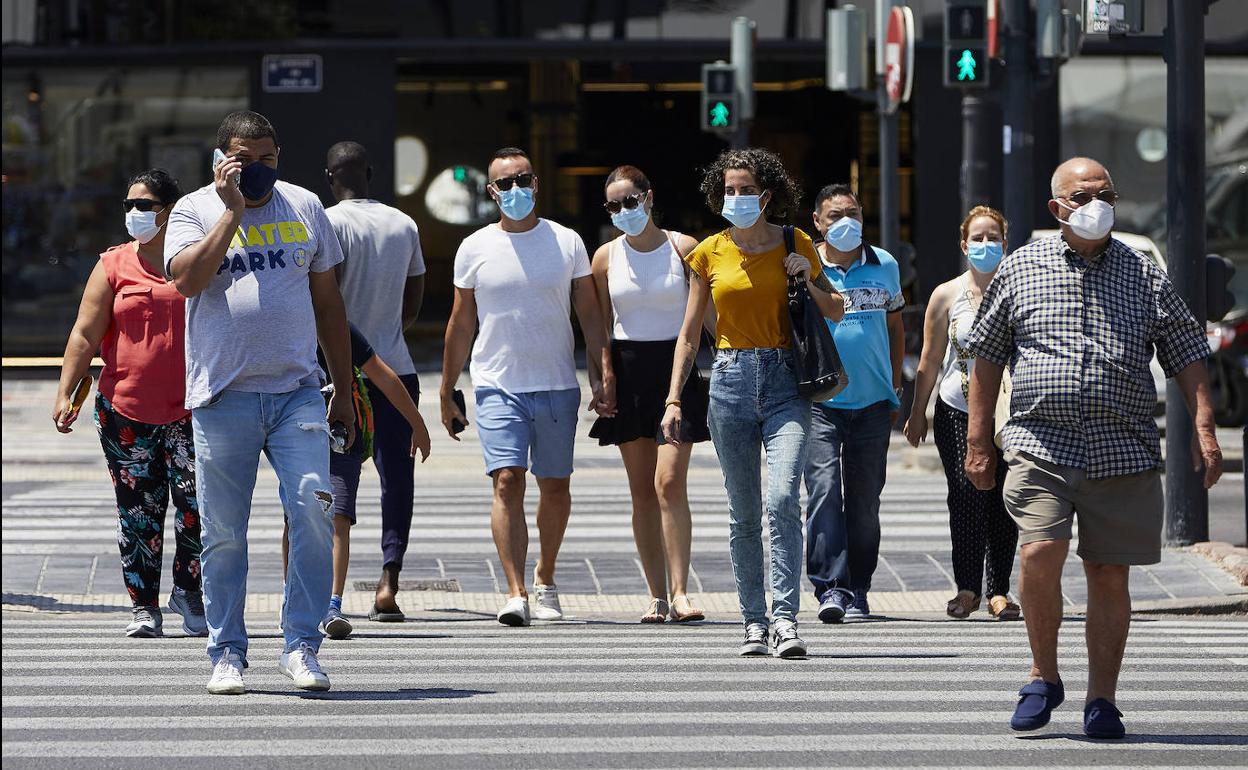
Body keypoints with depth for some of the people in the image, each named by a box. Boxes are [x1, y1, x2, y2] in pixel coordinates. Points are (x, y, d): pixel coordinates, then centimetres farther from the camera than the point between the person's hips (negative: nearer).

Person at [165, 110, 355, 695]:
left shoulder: (304, 208, 12)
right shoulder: (195, 210, 3)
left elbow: (328, 300, 18)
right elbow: (186, 279, -16)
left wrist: (344, 391, 16)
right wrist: (233, 209, -15)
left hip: (297, 390, 2)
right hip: (223, 396, -2)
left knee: (313, 509, -13)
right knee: (223, 532, 2)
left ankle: (302, 645, -5)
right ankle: (227, 653, 13)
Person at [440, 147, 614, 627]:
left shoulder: (566, 243, 4)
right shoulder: (475, 249, 4)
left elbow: (590, 313, 7)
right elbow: (461, 324, 10)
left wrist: (603, 375, -2)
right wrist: (447, 392, 9)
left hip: (558, 388, 1)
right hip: (498, 388, -1)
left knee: (555, 487, 8)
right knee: (507, 482, -14)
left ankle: (545, 580, 27)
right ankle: (515, 593, -18)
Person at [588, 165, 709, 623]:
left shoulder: (684, 249, -1)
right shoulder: (607, 256, 6)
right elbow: (600, 327, 11)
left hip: (676, 367, -3)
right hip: (628, 371, 3)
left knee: (669, 483, -14)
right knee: (642, 490, 3)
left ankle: (680, 592, -15)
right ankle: (657, 596, 8)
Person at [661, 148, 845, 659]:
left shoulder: (795, 245, 5)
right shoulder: (711, 253, 6)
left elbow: (836, 312, 15)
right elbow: (689, 334, 11)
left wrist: (809, 282, -5)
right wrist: (674, 400, 4)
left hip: (786, 383, -2)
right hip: (732, 381, 2)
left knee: (782, 497, -18)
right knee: (743, 512, 4)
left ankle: (785, 620, -19)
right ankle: (754, 621, 12)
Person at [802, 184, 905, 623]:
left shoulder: (885, 266, 10)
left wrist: (895, 387, 15)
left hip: (873, 403, 3)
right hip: (820, 402, -3)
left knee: (864, 499, 6)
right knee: (824, 490, -15)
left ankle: (857, 591, 14)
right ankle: (830, 587, -17)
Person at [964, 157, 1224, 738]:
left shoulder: (1144, 275, 10)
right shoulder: (1020, 270, 9)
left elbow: (1187, 355, 11)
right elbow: (987, 355, 13)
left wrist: (1204, 429, -1)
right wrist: (977, 440, 8)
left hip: (1123, 451, 1)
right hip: (1040, 444, -1)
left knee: (1109, 575, 2)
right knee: (1040, 553, -19)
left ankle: (1102, 697, 12)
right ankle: (1044, 676, 1)